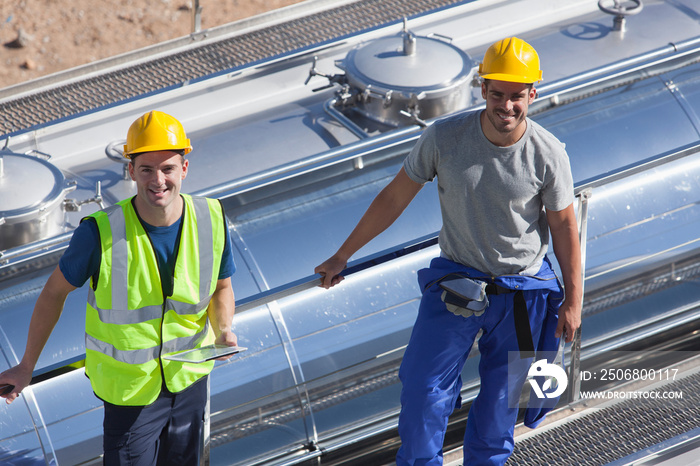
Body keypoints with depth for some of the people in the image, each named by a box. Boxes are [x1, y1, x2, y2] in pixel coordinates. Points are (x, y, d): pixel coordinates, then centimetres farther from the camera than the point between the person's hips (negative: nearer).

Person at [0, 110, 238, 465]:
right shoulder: (100, 233, -24)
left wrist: (224, 329, -18)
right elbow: (55, 292, -8)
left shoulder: (211, 219, -12)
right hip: (130, 389, -4)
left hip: (190, 376, 4)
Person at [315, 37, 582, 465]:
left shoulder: (548, 154, -16)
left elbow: (564, 226, -2)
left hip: (522, 292, -1)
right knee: (422, 388, -3)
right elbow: (394, 198, -3)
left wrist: (574, 300, 3)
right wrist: (342, 256, 3)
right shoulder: (444, 138, -15)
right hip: (455, 281, 1)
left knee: (500, 401, 9)